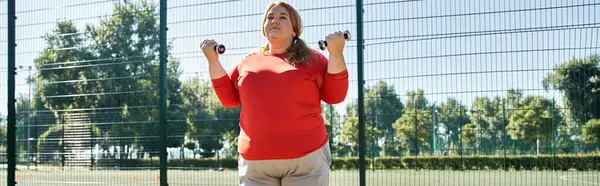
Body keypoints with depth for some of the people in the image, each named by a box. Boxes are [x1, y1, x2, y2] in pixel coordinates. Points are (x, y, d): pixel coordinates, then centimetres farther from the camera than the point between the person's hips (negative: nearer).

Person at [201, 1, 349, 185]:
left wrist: (335, 53, -7)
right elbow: (228, 98, 18)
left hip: (307, 158, -3)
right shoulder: (248, 62, 17)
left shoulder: (312, 59, 9)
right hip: (254, 162, 3)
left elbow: (336, 95, 3)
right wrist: (213, 60, 12)